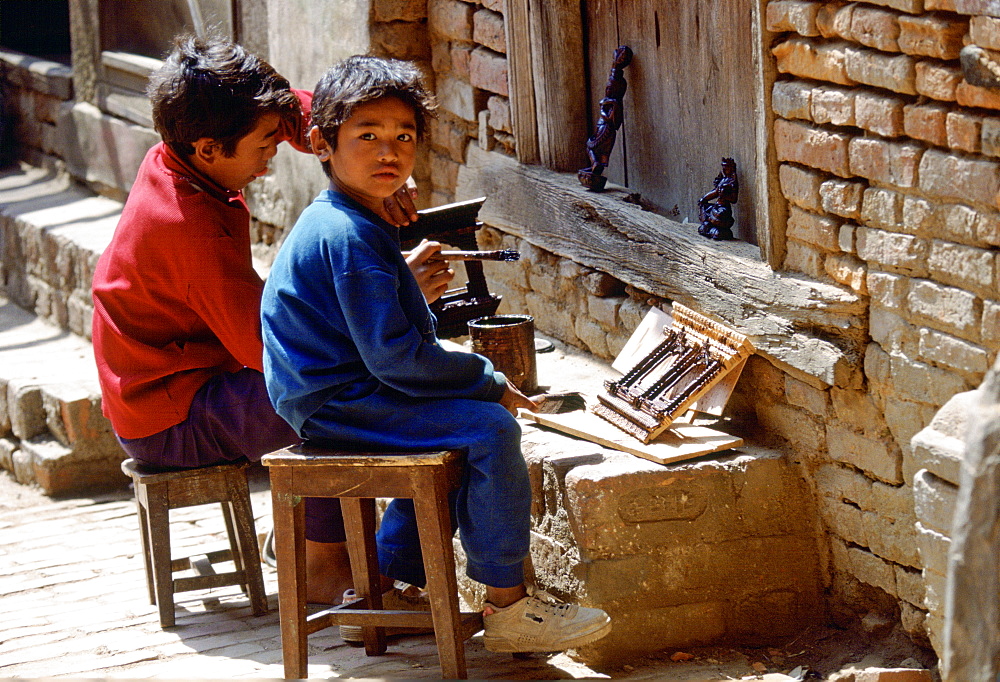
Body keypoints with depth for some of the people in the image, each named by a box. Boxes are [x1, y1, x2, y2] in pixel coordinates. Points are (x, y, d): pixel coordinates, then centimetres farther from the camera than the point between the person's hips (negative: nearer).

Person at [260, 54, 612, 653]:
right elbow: (394, 357, -24)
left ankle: (391, 583, 27)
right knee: (490, 430, -19)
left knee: (456, 424, 26)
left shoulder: (334, 223, 15)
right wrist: (489, 383, -13)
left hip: (338, 392, 11)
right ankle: (508, 609, -12)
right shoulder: (349, 238, -21)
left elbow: (398, 340, 20)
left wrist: (476, 378, 9)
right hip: (337, 404, -11)